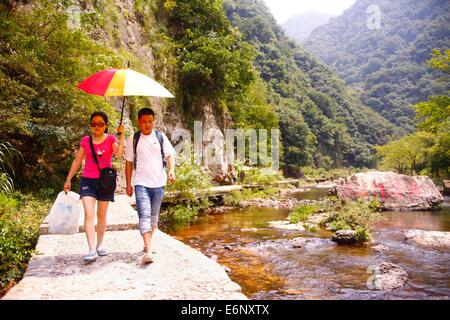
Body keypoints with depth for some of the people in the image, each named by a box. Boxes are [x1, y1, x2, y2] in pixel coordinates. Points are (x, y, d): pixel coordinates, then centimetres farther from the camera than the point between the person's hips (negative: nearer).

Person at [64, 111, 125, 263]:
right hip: (87, 180, 1)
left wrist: (121, 135, -25)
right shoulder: (85, 141, 5)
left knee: (101, 215, 11)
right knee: (89, 214, -12)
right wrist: (68, 180, 10)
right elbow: (77, 161, 11)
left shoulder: (111, 139, -1)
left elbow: (119, 154, -21)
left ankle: (100, 245, 26)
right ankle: (92, 250, -14)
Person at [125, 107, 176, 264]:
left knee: (154, 215, 14)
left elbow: (169, 155, 1)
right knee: (144, 215, -14)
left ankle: (148, 243, 32)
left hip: (159, 182, 3)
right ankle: (148, 251, -18)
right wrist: (128, 184, 5)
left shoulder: (161, 137, 5)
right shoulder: (133, 139, 3)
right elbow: (129, 162, 6)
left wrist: (172, 170, -18)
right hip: (141, 183, -2)